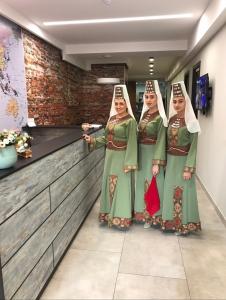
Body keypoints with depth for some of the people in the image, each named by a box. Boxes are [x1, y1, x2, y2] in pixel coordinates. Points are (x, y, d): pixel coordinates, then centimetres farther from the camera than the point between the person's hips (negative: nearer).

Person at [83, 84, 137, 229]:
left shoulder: (130, 121, -12)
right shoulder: (112, 118, 10)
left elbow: (132, 143, -16)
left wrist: (129, 163, -20)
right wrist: (93, 140, 2)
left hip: (121, 157, -7)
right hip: (110, 156, 7)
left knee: (121, 186, 2)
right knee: (109, 184, 14)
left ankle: (121, 216, 17)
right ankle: (110, 213, 30)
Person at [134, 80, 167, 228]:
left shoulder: (160, 118, -14)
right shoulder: (144, 114, 8)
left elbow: (161, 141, -17)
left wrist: (157, 163, -21)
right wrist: (136, 154, 12)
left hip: (152, 154, -7)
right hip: (141, 153, 7)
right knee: (141, 181, 15)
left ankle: (152, 214, 21)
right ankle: (144, 211, 32)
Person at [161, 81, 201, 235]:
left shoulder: (191, 122, -12)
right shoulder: (171, 119, 5)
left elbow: (193, 147, -13)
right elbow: (167, 142, 9)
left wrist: (188, 169, -17)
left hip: (183, 161, -6)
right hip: (170, 161, 6)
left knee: (183, 191, 5)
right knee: (170, 190, 13)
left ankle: (184, 223, 22)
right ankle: (171, 220, 30)